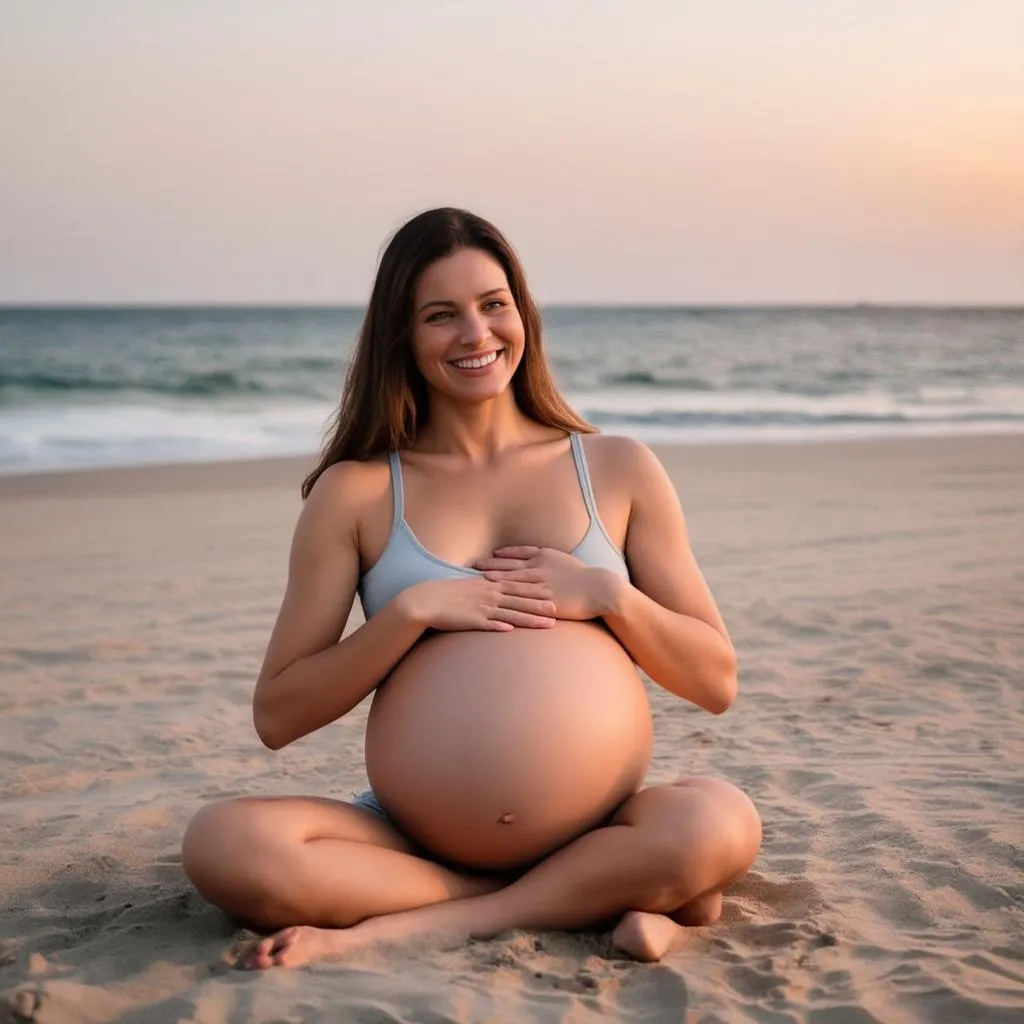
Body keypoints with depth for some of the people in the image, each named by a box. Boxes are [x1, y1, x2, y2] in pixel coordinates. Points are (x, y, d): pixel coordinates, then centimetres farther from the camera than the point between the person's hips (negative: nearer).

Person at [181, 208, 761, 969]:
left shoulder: (617, 469, 6)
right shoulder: (356, 492, 3)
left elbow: (716, 682, 7)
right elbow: (277, 716, -1)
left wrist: (608, 594, -11)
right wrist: (410, 611, -15)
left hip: (583, 823, 0)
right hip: (417, 830, 0)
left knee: (721, 822, -33)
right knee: (225, 844, -30)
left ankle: (398, 931, -23)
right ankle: (589, 901, -22)